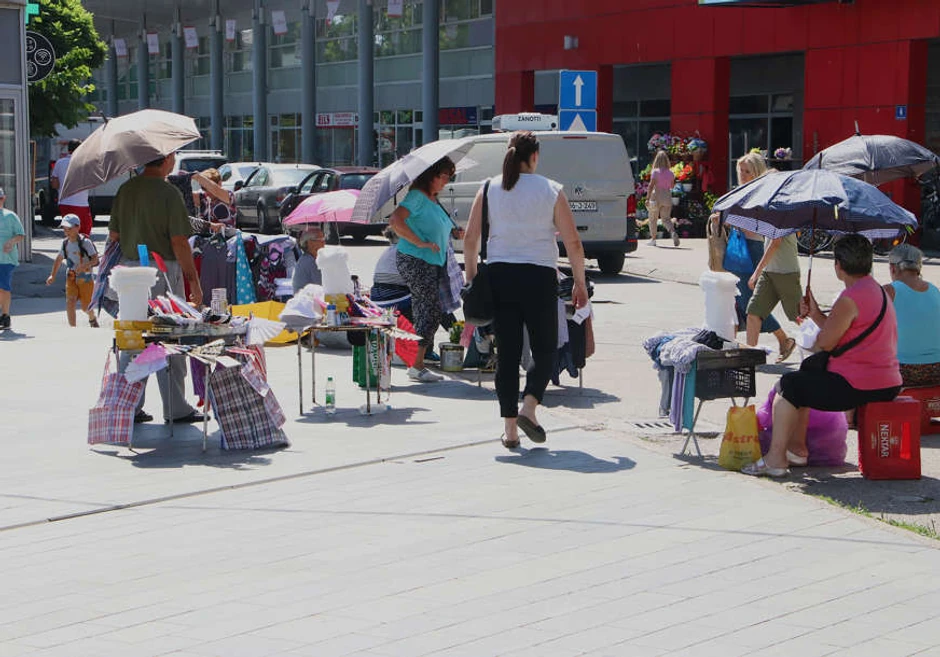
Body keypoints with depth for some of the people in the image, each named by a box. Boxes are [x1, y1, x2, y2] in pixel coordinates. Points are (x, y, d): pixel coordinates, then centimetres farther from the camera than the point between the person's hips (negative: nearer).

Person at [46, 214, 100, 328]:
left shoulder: (85, 242, -15)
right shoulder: (66, 243, 3)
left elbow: (95, 259, -19)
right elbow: (59, 259, 16)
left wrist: (84, 266, -37)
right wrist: (53, 275, 10)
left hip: (85, 277, -4)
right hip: (71, 277, 4)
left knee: (85, 307, 8)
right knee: (70, 302, -16)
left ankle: (92, 319, 43)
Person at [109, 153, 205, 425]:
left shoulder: (126, 189, 6)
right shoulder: (169, 193, -14)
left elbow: (114, 234, 11)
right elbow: (179, 242, -16)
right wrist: (194, 281, -11)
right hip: (162, 270, -7)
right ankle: (176, 409, 7)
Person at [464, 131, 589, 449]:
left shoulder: (489, 190, 5)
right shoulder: (551, 191, -1)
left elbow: (470, 238, 2)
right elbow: (573, 242, -3)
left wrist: (471, 277, 13)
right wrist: (580, 282, 7)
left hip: (498, 276, 3)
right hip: (539, 277, -2)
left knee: (507, 352, 7)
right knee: (544, 349, 10)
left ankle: (510, 428, 5)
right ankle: (528, 407, -11)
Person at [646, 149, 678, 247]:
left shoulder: (655, 172, -10)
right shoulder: (670, 172, 3)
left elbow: (651, 185, -17)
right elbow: (672, 185, 14)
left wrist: (647, 198, -18)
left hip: (656, 196, -4)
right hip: (667, 196, 4)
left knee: (653, 219, 12)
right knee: (666, 218, 7)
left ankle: (653, 239, 17)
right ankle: (673, 233, -20)